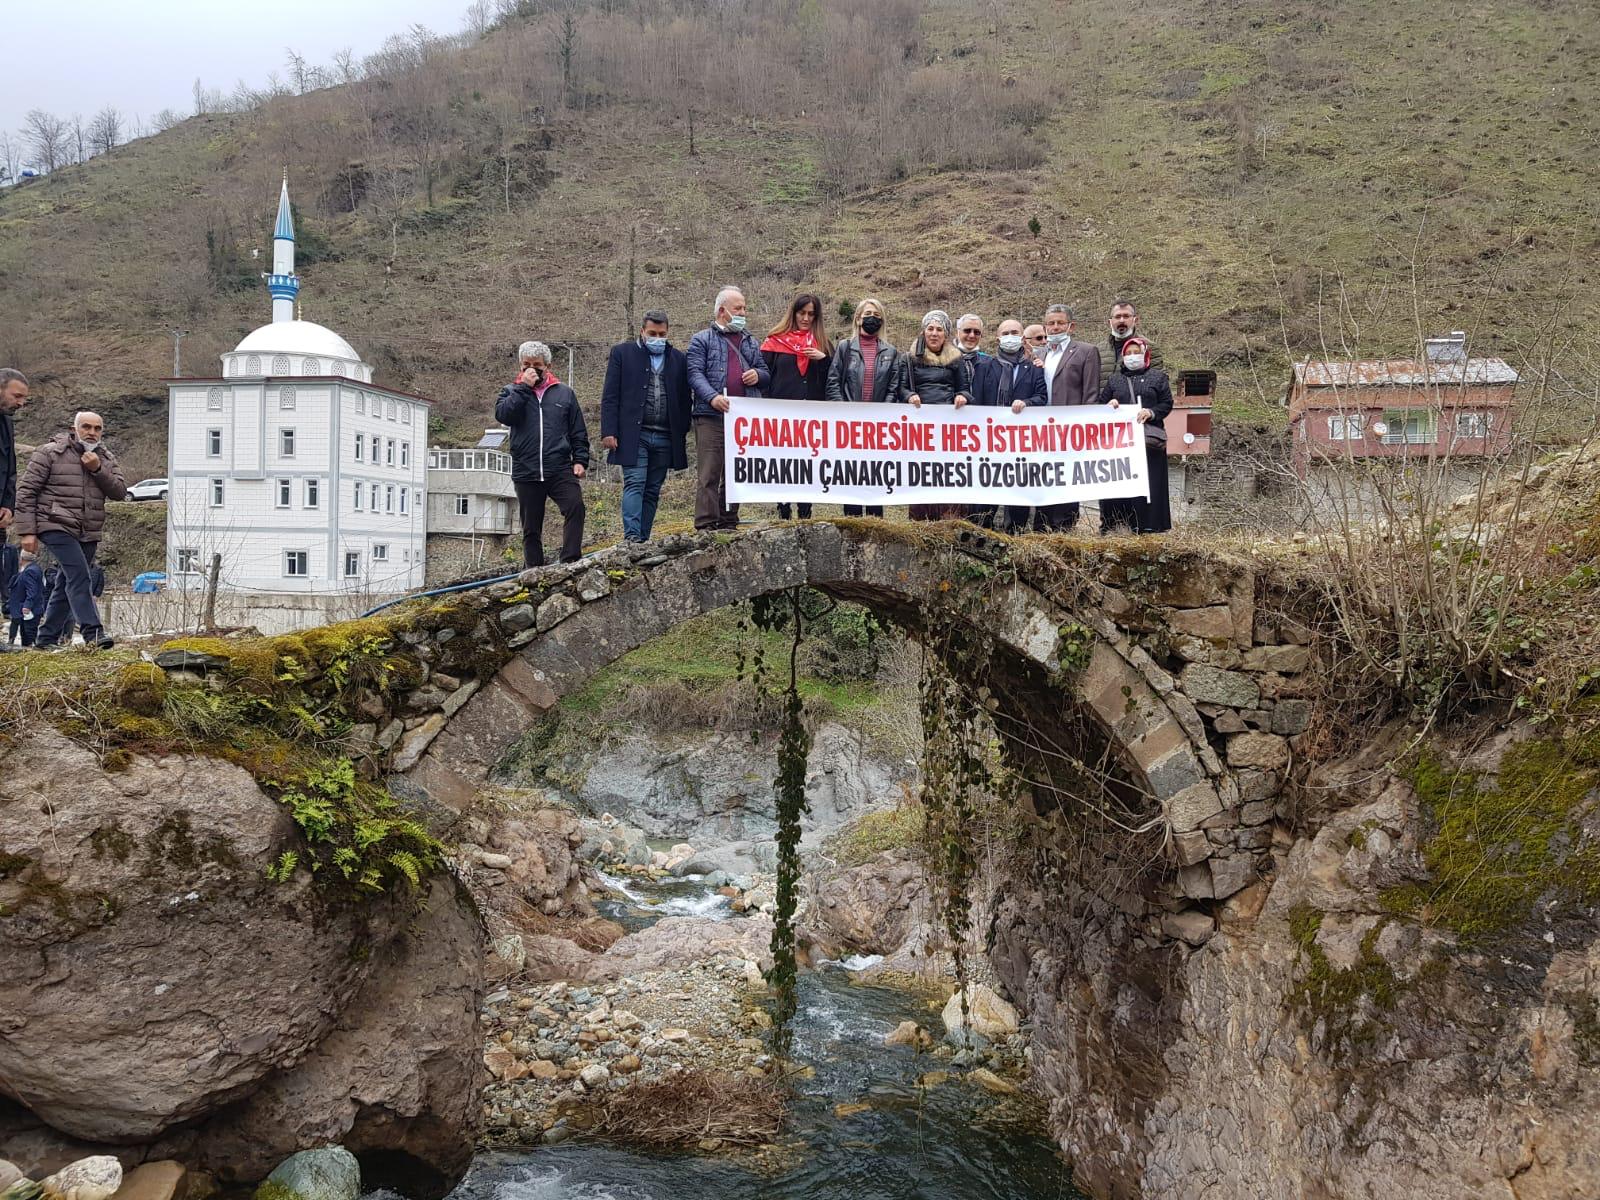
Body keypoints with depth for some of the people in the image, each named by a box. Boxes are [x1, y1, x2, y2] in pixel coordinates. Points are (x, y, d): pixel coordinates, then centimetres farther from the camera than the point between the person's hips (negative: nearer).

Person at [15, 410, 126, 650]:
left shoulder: (107, 459, 13)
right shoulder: (50, 453, -2)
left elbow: (119, 492, 1)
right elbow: (26, 491, -3)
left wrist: (98, 469, -13)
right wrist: (27, 531, -9)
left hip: (89, 533, 6)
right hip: (57, 527, -6)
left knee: (68, 584, 11)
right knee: (79, 577, -21)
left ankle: (47, 638, 21)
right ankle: (93, 633, -25)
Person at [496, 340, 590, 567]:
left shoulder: (564, 393, 13)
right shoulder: (511, 391, 12)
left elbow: (578, 433, 13)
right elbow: (502, 414, -10)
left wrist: (580, 460, 1)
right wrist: (524, 387, -10)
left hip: (561, 470, -1)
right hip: (526, 472, 1)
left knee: (575, 506, -24)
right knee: (531, 529, 5)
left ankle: (571, 561, -23)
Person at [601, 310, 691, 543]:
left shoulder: (678, 359, 13)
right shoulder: (622, 353, 6)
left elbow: (684, 400, 13)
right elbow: (610, 396, 1)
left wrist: (683, 434, 6)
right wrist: (608, 432, -8)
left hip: (665, 438, 3)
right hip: (634, 434, -3)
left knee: (653, 491, 4)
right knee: (634, 484, -12)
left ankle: (643, 539, 8)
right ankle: (632, 536, -17)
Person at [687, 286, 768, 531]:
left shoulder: (751, 343, 22)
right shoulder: (702, 340, 7)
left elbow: (767, 375, 25)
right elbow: (695, 373, -5)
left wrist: (758, 375, 0)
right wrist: (712, 397, -21)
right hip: (711, 417, -5)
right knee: (709, 474, -9)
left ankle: (729, 524, 14)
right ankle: (705, 525, -10)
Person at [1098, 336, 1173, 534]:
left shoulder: (1157, 377, 10)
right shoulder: (1113, 380, 17)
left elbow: (1167, 404, 6)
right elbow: (1101, 405, 20)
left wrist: (1151, 412, -11)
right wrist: (1109, 406, -2)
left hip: (1149, 438, -2)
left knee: (1148, 483, -6)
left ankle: (1148, 525, -2)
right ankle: (1115, 525, -1)